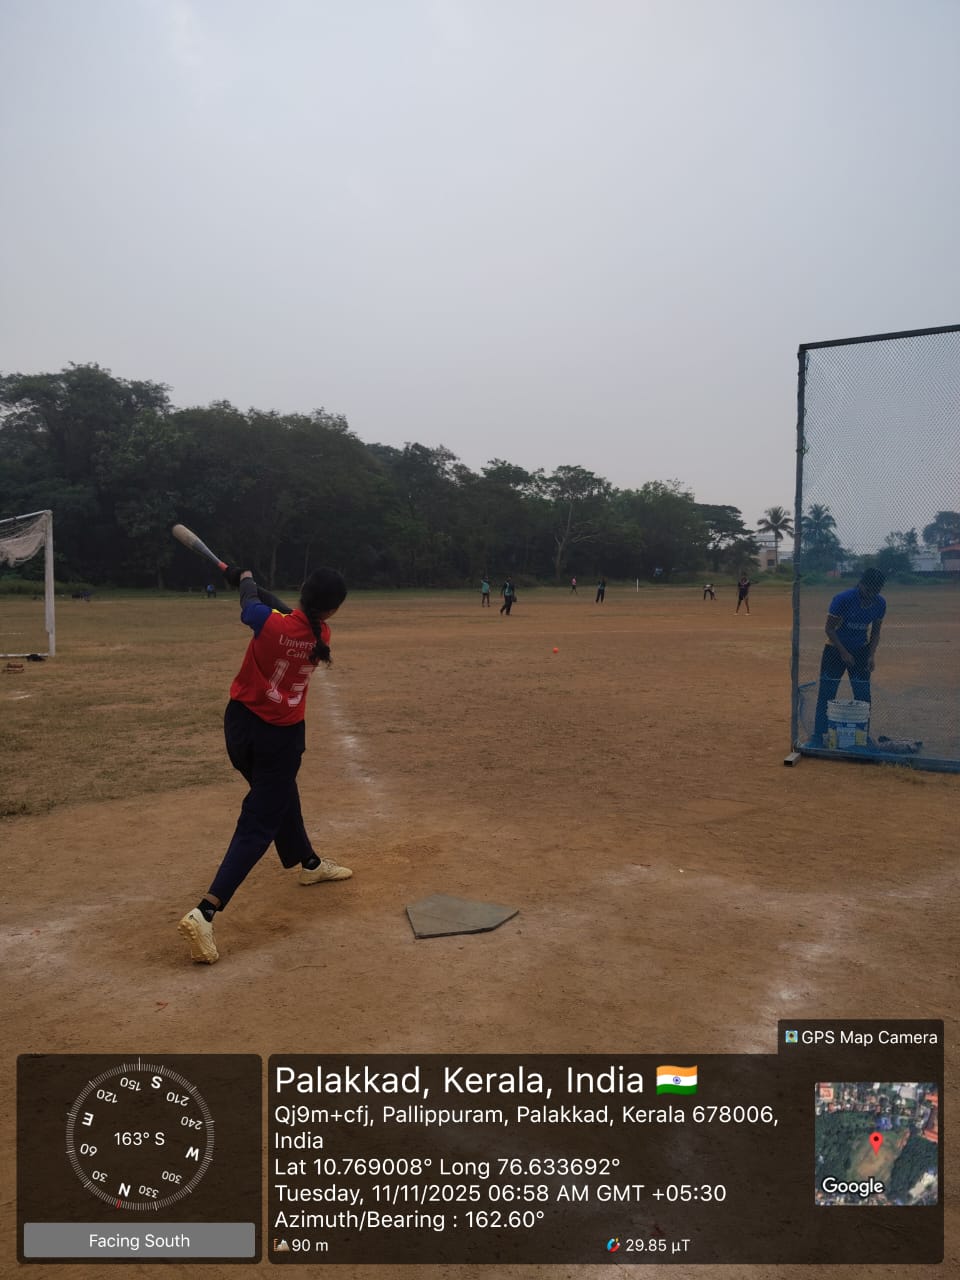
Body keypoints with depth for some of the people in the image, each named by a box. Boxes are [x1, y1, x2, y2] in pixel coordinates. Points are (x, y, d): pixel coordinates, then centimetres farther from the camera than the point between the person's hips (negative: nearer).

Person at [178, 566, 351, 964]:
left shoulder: (271, 624, -18)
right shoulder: (321, 635, -12)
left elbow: (252, 606, 4)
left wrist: (245, 579, 25)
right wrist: (249, 583, 19)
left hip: (240, 724, 3)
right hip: (281, 736, -3)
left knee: (279, 796, 25)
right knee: (259, 824, -1)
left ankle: (309, 863, 49)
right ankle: (204, 913, -15)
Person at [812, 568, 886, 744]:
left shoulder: (880, 603, -9)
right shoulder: (842, 599, -23)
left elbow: (875, 633, 2)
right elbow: (829, 628, -17)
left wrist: (871, 655, -10)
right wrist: (844, 653, -20)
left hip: (860, 651, 4)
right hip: (835, 649, -4)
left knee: (863, 695, 4)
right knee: (827, 693, -4)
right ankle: (819, 735, 3)